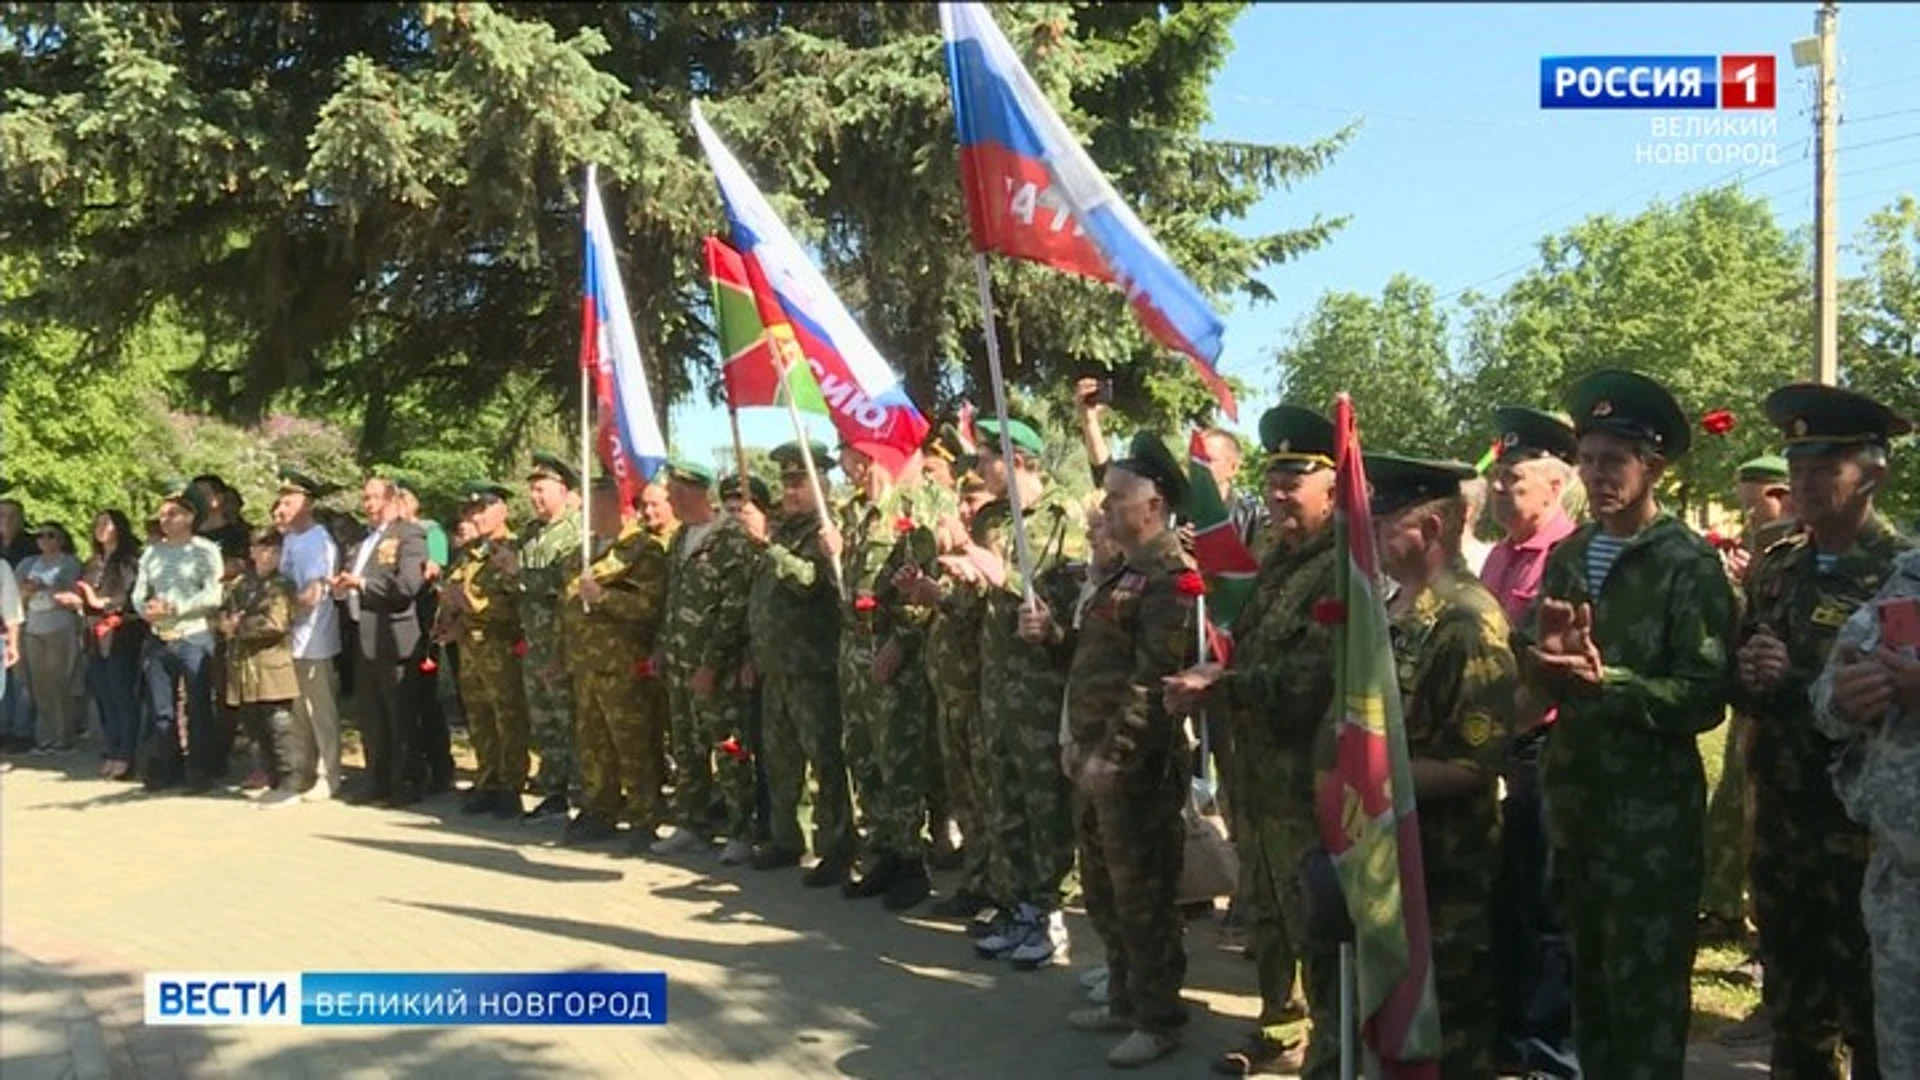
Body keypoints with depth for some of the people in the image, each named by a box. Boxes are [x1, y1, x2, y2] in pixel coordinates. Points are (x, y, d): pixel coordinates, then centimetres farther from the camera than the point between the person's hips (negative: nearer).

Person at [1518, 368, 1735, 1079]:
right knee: (1589, 983, 19)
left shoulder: (1690, 564, -10)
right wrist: (1545, 659, -13)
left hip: (1652, 814, -6)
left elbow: (1706, 698, -16)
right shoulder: (1566, 558, 10)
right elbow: (1538, 680, 8)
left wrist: (1606, 680, -26)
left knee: (1647, 997, 2)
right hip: (1573, 800, 6)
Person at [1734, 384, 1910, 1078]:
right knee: (1791, 1016, 18)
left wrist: (1793, 683, -21)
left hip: (1866, 835, -5)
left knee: (1873, 1023, 9)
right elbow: (1740, 684, 12)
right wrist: (1749, 676, -10)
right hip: (1779, 828, 6)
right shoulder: (1772, 570, 8)